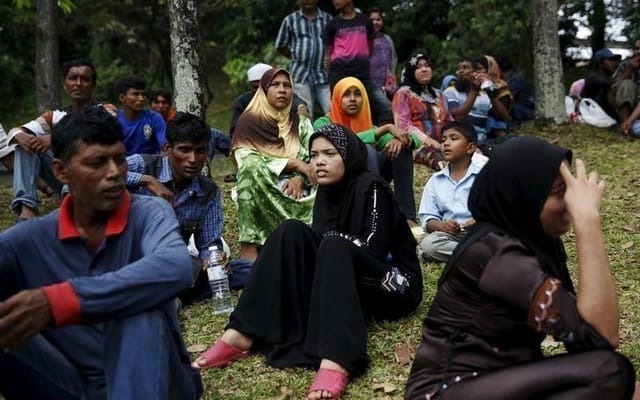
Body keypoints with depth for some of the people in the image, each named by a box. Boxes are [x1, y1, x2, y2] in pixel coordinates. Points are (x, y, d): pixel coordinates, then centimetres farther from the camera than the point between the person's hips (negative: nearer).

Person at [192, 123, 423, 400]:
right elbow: (320, 240, 5)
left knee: (333, 246, -34)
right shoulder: (327, 191, 9)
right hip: (347, 285, 7)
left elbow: (373, 248, -20)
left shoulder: (370, 187, -12)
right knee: (291, 233, -14)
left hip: (394, 284, -6)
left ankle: (336, 361, -54)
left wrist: (331, 237, -12)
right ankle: (241, 334, -25)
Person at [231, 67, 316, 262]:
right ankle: (249, 245, -38)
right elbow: (248, 162, -10)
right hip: (261, 190, -2)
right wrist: (292, 163, -16)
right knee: (252, 168, -36)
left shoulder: (301, 122, 14)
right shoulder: (249, 123, 5)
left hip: (296, 189, 2)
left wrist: (300, 178, -16)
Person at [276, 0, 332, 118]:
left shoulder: (327, 18, 9)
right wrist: (298, 58, 6)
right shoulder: (290, 20, 7)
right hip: (301, 74, -1)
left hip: (324, 74, 1)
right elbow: (280, 46, 12)